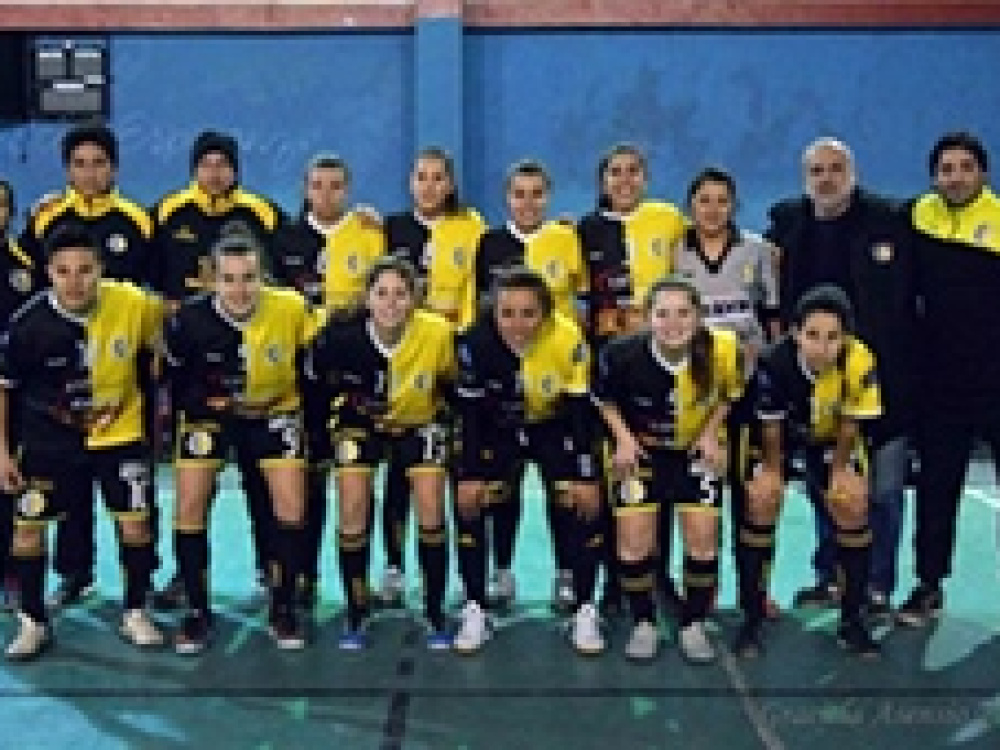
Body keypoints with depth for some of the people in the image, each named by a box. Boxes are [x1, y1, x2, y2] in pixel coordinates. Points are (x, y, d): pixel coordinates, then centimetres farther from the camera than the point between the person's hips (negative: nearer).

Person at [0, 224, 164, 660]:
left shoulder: (133, 304, -22)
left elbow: (160, 334, 3)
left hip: (121, 432, 0)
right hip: (50, 436, 0)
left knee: (136, 520, 0)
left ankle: (135, 614, 20)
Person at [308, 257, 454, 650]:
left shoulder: (439, 333, -30)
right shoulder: (341, 336, -29)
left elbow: (455, 385, -10)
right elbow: (317, 382, -9)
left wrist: (453, 429, -4)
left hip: (419, 422, 0)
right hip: (361, 422, 0)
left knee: (431, 512, -7)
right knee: (352, 511, -8)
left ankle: (435, 616, 10)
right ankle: (356, 617, 9)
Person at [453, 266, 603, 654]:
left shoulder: (570, 339, -30)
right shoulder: (475, 342, -28)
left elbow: (579, 411, -20)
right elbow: (470, 412, -18)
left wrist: (583, 476, -19)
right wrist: (472, 474, -18)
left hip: (555, 426, -1)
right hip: (497, 428, 1)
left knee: (585, 502, -11)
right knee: (468, 500, -10)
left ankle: (584, 612, 5)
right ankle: (475, 611, 4)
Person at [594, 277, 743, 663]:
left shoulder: (722, 350, -26)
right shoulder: (622, 354, -28)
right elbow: (603, 398, -5)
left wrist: (711, 432, -11)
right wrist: (623, 437, -16)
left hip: (696, 449, 1)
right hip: (641, 449, 0)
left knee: (703, 537, -5)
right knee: (635, 539, -6)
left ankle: (693, 625, 16)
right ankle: (644, 624, 15)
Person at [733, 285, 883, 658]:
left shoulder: (860, 362, -34)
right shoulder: (775, 361, -38)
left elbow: (851, 424, -16)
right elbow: (770, 425, -21)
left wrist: (841, 469, -7)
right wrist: (773, 470, -10)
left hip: (831, 436, 2)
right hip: (777, 433, -2)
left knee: (854, 507, -5)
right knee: (761, 503, -12)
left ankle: (852, 620, 10)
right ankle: (752, 617, 3)